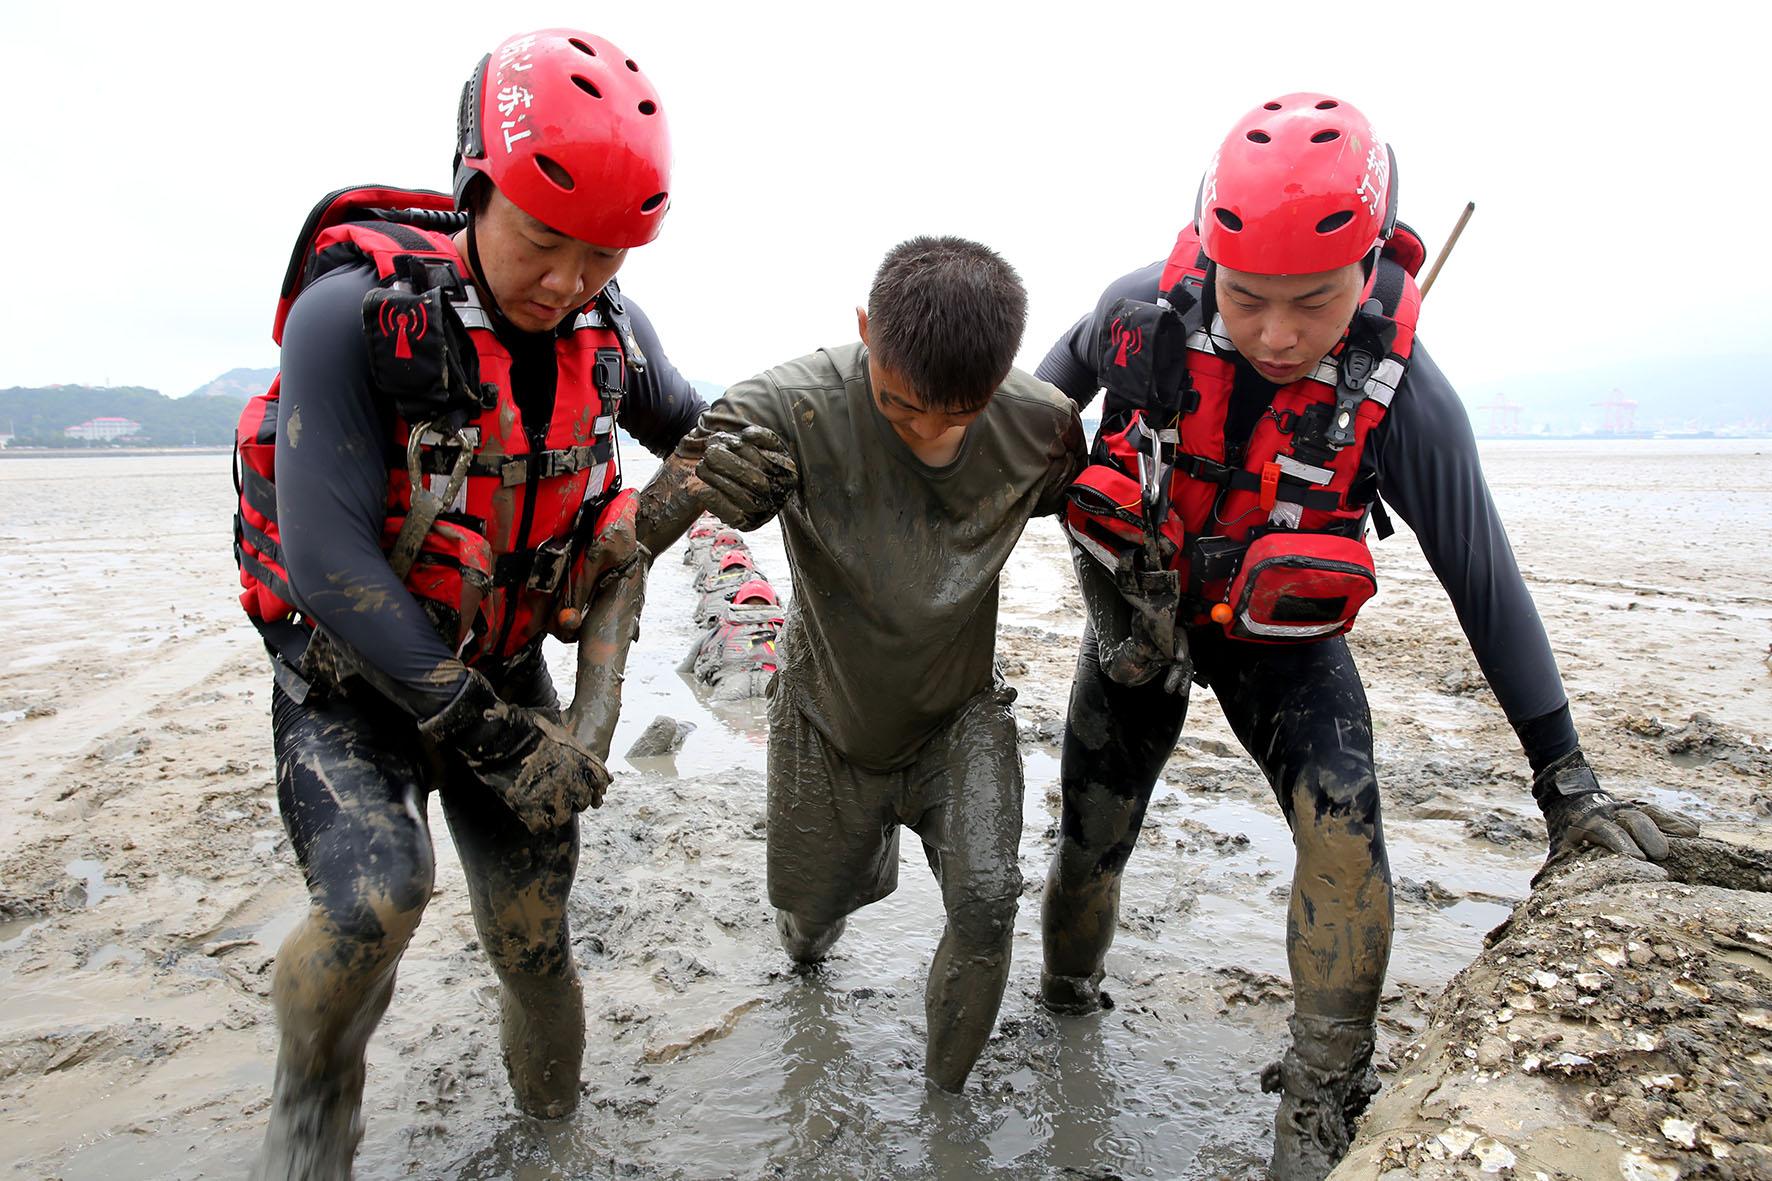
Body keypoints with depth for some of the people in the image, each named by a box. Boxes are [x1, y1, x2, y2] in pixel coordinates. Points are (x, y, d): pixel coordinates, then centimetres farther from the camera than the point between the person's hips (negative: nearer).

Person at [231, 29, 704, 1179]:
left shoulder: (610, 327, -7)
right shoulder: (355, 309, -22)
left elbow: (686, 424, 16)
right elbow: (328, 558, -24)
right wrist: (491, 734, -25)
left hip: (506, 666, 4)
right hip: (352, 673, -3)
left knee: (533, 940, 9)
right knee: (375, 901, -29)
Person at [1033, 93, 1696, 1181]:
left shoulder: (1402, 390, -26)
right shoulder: (1147, 311, -24)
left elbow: (1485, 581, -16)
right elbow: (1062, 371, 2)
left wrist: (1566, 783, -11)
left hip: (1282, 638, -1)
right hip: (1136, 612, 1)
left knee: (1346, 836, -20)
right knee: (1093, 838, 8)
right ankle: (1066, 994, 40)